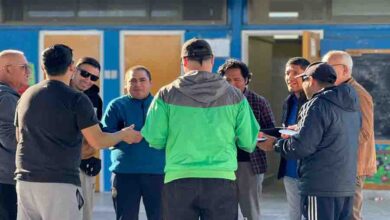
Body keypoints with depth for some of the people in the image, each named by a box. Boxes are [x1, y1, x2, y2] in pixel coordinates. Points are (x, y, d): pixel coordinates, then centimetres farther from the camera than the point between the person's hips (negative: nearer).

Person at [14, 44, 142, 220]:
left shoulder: (26, 96, 12)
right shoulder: (76, 99, -7)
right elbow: (97, 141, -8)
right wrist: (123, 135, 10)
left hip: (25, 180, 6)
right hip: (60, 183, -6)